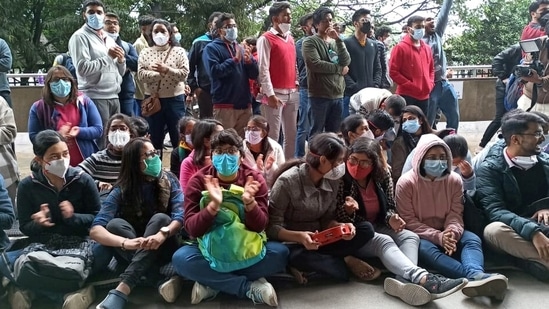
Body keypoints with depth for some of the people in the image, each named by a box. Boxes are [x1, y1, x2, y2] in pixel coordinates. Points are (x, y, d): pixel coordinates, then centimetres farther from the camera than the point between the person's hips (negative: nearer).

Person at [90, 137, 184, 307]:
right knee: (115, 224, -27)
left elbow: (180, 216, -19)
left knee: (160, 218, -30)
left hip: (161, 249, 0)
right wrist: (126, 242, -42)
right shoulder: (121, 191, -10)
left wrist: (162, 234, -42)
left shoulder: (169, 182, -5)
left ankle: (122, 290, -42)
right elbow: (95, 230, -22)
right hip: (131, 253, 0)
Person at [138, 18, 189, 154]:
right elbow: (141, 74, -5)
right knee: (155, 138, 9)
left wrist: (166, 69, -20)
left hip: (175, 99, -1)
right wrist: (159, 73, -16)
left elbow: (184, 73, -8)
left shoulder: (179, 51, 3)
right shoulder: (145, 52, 7)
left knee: (178, 138, 3)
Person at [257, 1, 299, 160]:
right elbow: (263, 69, -11)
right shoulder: (266, 39, -5)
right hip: (276, 93, -7)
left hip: (292, 93, 7)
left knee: (291, 135, 10)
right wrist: (270, 94, -17)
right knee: (273, 136, -4)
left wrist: (297, 84, 11)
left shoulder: (290, 38, 17)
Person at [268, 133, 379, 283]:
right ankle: (346, 262, -14)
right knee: (298, 256, -41)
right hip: (292, 243, -6)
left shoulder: (332, 180, -3)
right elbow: (272, 227, -19)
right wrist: (299, 236, -36)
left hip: (319, 241, 6)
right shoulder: (287, 181, -20)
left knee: (366, 229, -10)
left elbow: (327, 219, 2)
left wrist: (341, 227, -21)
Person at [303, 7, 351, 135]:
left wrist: (338, 39, -9)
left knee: (334, 134, 11)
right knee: (317, 133, 0)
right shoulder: (310, 42, -2)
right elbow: (315, 64, -16)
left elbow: (346, 61, 0)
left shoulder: (336, 42, 14)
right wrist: (339, 68, -7)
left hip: (338, 95, 5)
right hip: (319, 96, -5)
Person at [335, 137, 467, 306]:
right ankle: (422, 278, -56)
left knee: (411, 237, -20)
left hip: (378, 228, 6)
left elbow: (389, 207, 8)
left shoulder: (382, 175, -2)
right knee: (383, 241, -33)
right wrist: (348, 210, -35)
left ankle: (405, 281, -51)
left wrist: (392, 218, -16)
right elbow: (336, 221, -13)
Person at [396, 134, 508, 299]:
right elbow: (408, 221, -13)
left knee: (472, 239, -25)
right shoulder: (406, 182, -9)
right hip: (420, 237, -4)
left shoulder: (454, 180, 1)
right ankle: (475, 276, -59)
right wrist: (438, 237, -25)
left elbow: (455, 215, -4)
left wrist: (451, 233, -28)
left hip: (446, 235, 4)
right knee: (426, 249, -37)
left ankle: (476, 275, -58)